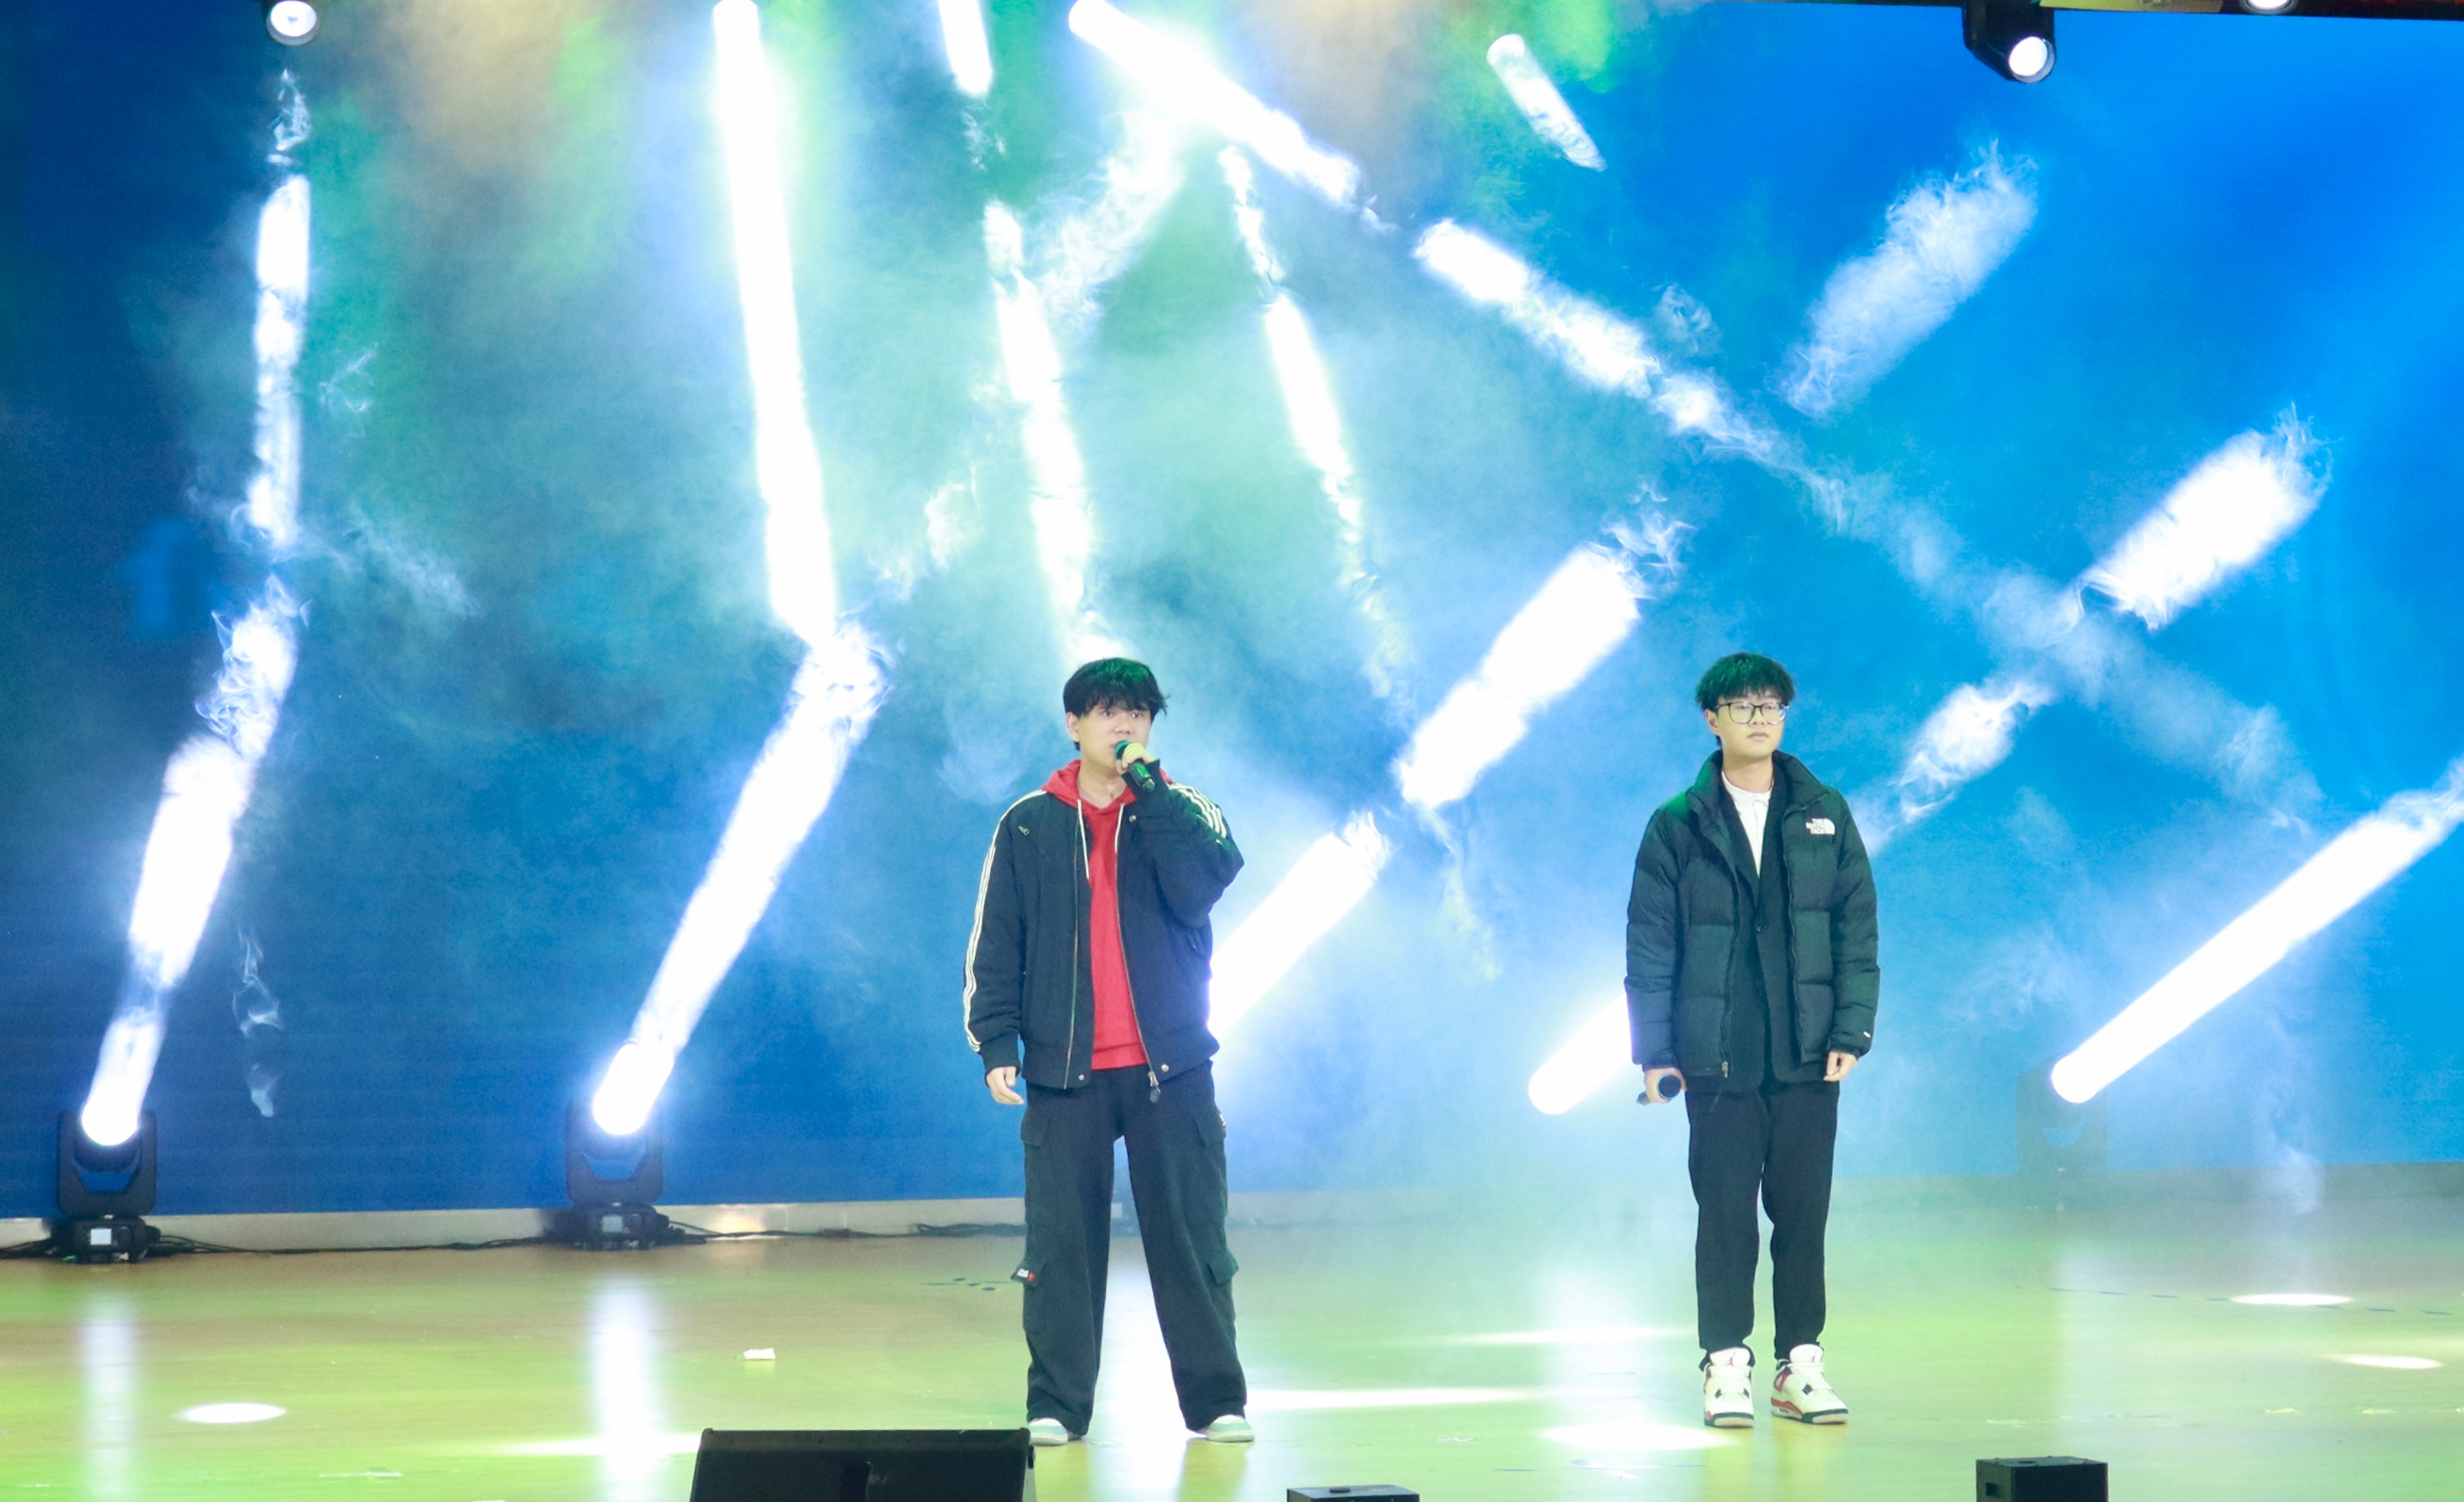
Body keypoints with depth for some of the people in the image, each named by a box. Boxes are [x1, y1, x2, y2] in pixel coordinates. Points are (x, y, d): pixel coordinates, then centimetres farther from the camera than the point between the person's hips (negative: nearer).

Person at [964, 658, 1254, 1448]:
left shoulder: (1184, 811, 6)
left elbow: (1202, 886, -15)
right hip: (1063, 1071, 0)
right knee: (1060, 1242, 1)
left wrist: (1148, 788, -15)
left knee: (1190, 1236, 1)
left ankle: (1216, 1399, 7)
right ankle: (1056, 1404, 7)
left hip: (1171, 1066, 0)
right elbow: (993, 942, 6)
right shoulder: (1029, 825, 7)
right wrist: (996, 1041, -3)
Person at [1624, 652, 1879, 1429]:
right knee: (1725, 1212, 0)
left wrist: (1852, 1030, -3)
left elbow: (1857, 927, 6)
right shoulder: (1678, 826, 2)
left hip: (1807, 1054, 2)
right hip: (1717, 1057, -2)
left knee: (1804, 1210, 4)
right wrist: (1654, 1050, -4)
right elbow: (1649, 945, 1)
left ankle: (1801, 1365, 12)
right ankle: (1726, 1366, 7)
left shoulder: (1825, 816, 7)